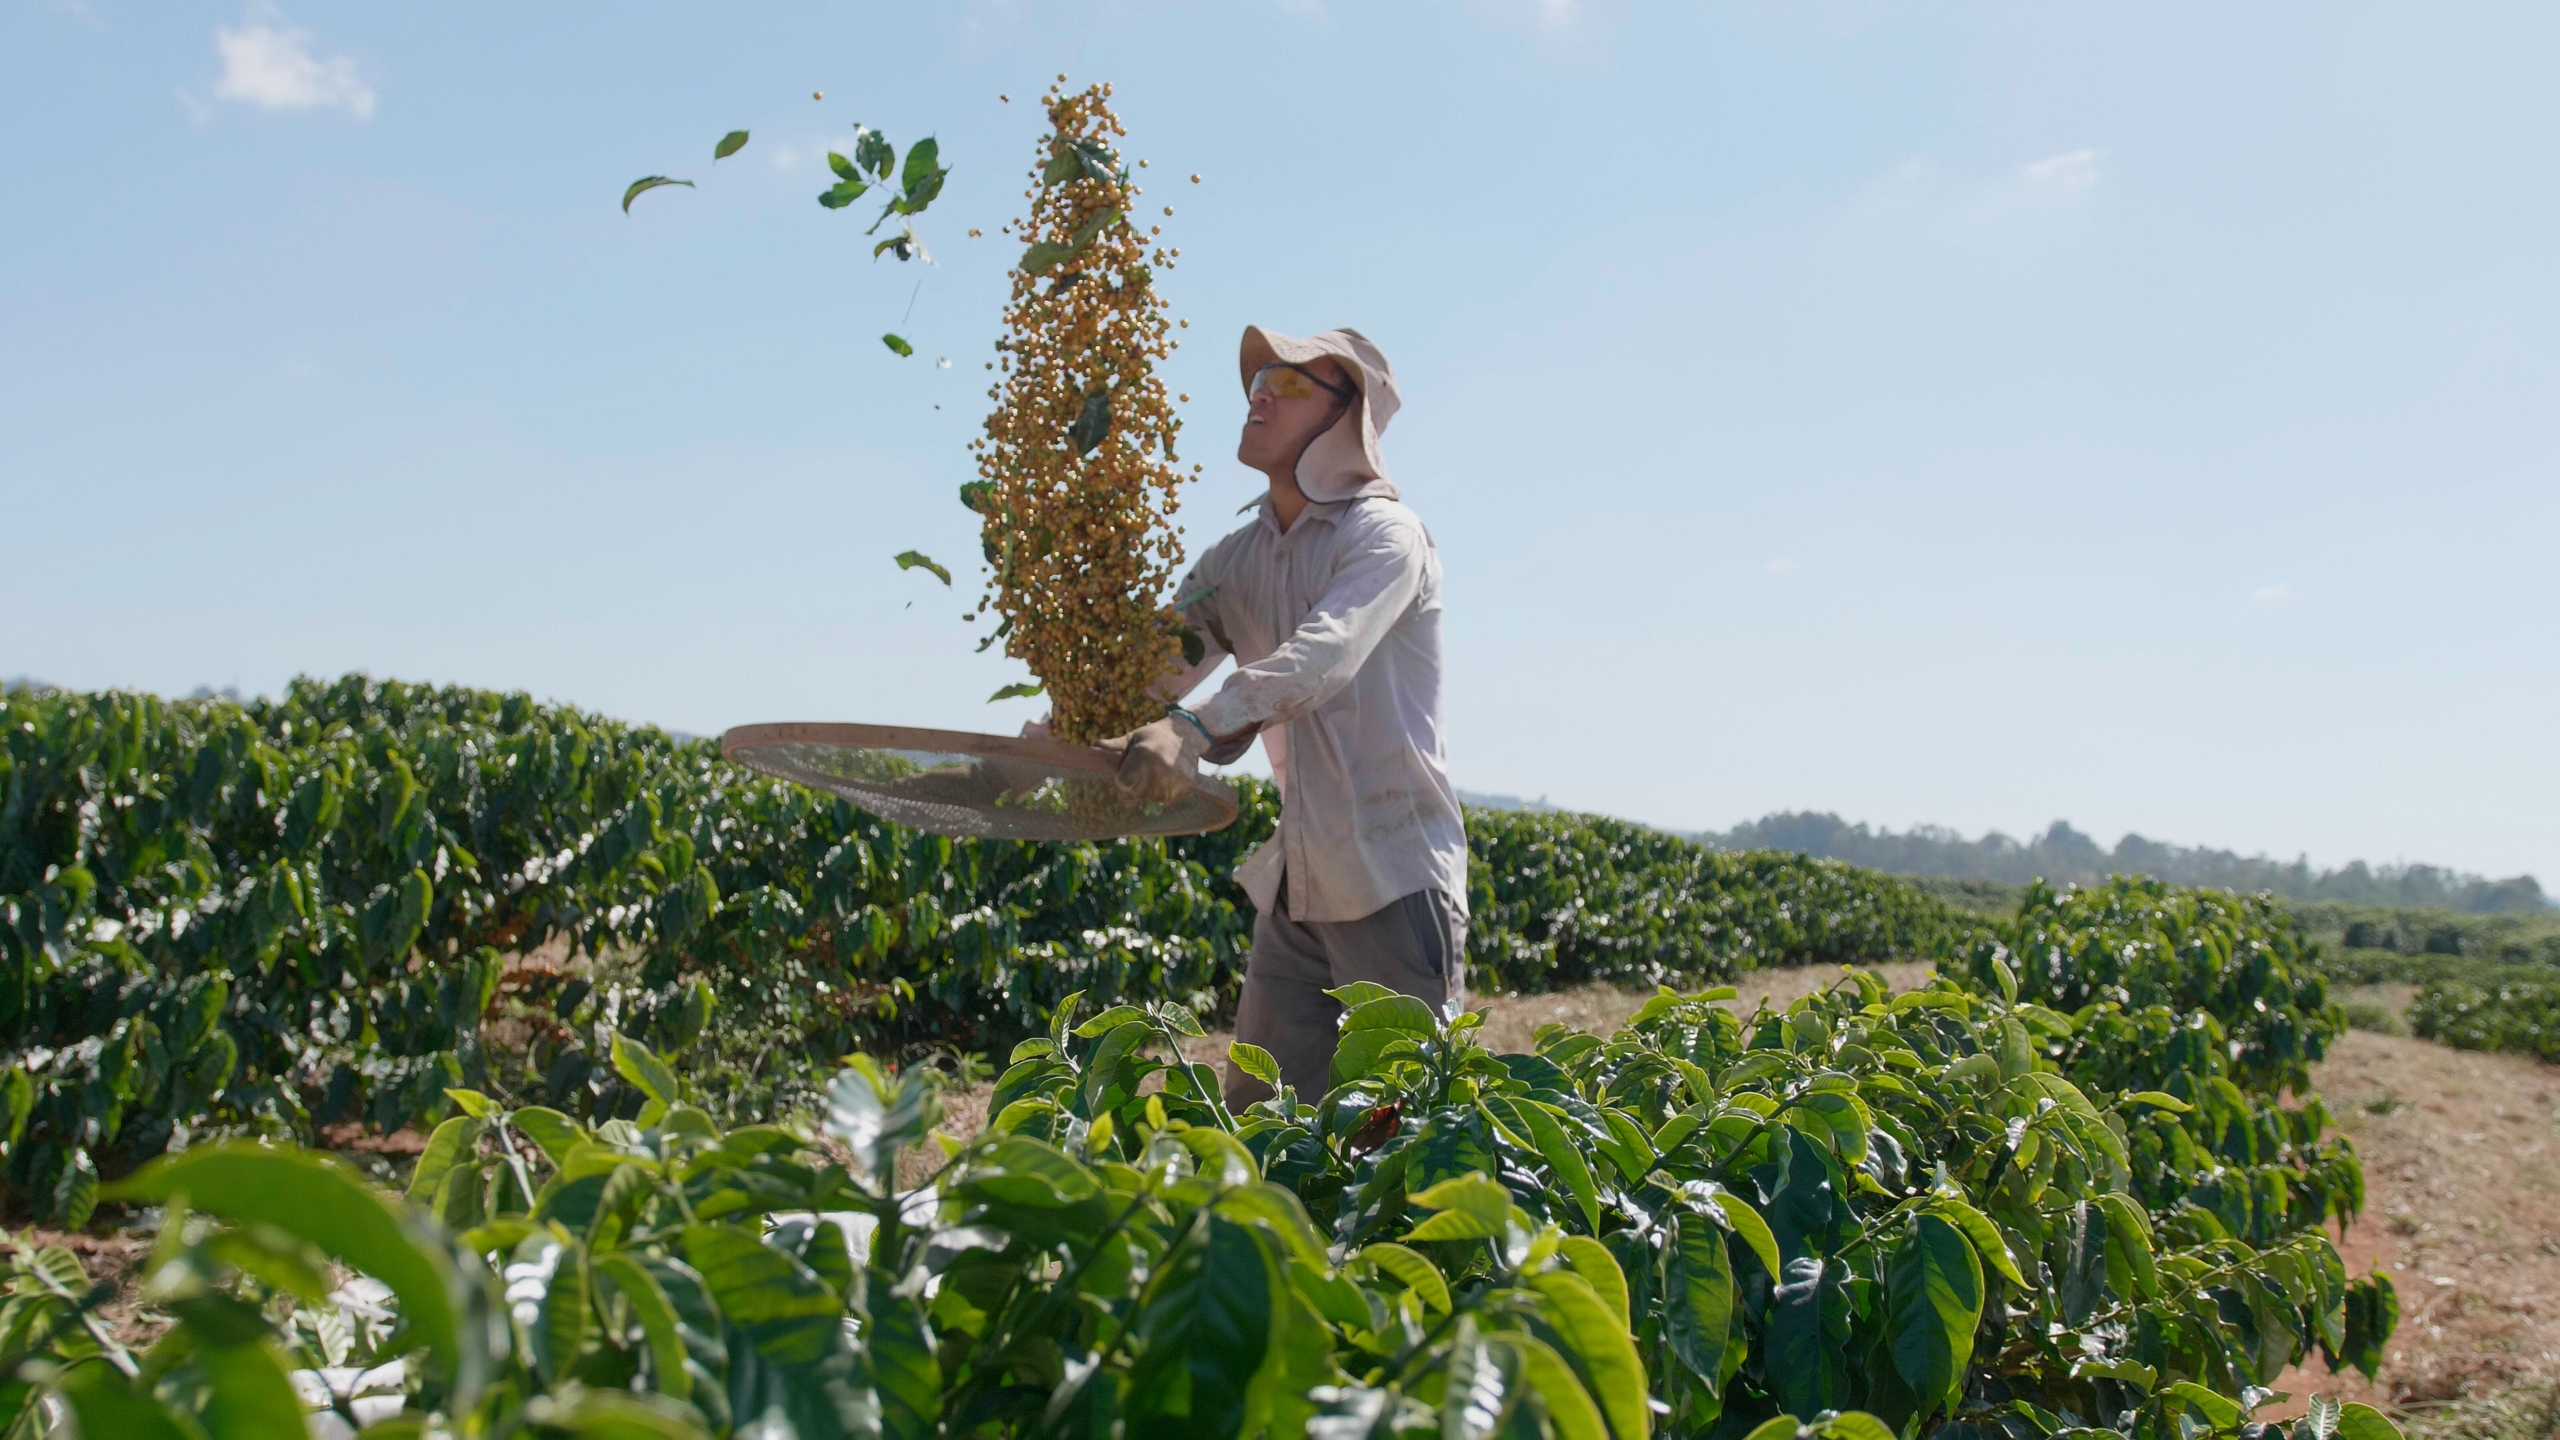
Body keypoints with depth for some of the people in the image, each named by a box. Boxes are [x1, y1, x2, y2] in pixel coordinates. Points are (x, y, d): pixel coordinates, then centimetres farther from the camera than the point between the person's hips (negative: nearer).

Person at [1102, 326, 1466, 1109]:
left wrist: (1197, 727, -43)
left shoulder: (1384, 535, -11)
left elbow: (1324, 655, -29)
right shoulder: (1235, 561, 12)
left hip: (1396, 875, -7)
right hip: (1295, 882, 7)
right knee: (1255, 1113, 10)